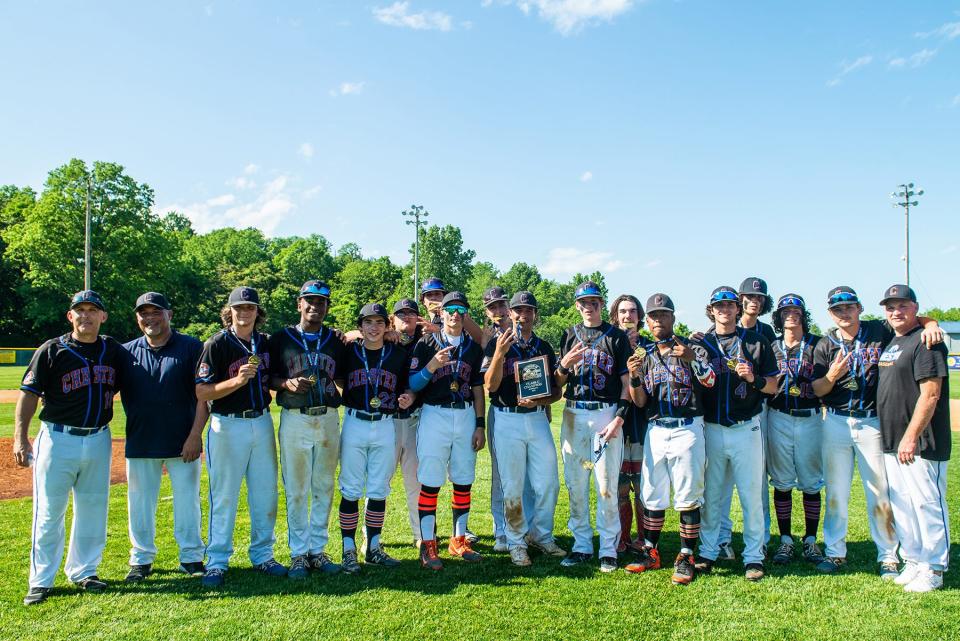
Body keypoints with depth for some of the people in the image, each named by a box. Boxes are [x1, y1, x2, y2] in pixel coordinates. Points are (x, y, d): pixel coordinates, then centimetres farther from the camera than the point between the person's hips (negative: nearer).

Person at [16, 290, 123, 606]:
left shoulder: (113, 350, 6)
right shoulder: (52, 350, -5)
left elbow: (120, 387, 19)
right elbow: (29, 394, -5)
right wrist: (20, 437, -13)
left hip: (99, 440, 4)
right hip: (58, 440, -3)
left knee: (93, 511, 11)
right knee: (49, 512, 3)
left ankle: (83, 572, 26)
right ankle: (41, 581, 15)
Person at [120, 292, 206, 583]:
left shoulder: (192, 348, -3)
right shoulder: (126, 352, 7)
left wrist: (195, 435, -13)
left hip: (183, 443, -3)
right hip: (139, 444, 3)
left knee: (187, 500, 6)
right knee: (140, 503, 11)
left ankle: (191, 556, 19)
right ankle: (142, 559, 26)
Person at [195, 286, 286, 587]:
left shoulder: (266, 343, 8)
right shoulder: (217, 343, -8)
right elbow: (201, 392, -13)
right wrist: (237, 380, -25)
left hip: (262, 423, 5)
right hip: (228, 426, -5)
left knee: (266, 494, 11)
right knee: (224, 497, 3)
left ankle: (262, 556, 24)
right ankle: (217, 562, 15)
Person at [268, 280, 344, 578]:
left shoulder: (336, 340, 9)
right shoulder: (281, 339, 4)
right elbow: (268, 377, 4)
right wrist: (287, 383, -14)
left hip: (328, 420, 2)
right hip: (294, 420, -2)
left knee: (324, 488, 8)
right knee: (296, 491, 3)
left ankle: (318, 550, 20)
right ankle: (299, 553, 14)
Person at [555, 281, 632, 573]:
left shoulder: (617, 336, 5)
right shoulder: (569, 336, 13)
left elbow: (626, 383, 1)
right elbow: (558, 384, 11)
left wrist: (619, 418, -10)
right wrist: (565, 365, -10)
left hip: (607, 414, -3)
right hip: (574, 415, 3)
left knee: (606, 485, -2)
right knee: (575, 484, 7)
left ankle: (609, 549, 9)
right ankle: (582, 545, 18)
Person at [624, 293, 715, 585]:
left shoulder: (691, 348, 1)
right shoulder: (644, 355, 10)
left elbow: (711, 382, -13)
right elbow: (640, 402, 5)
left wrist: (692, 360, -29)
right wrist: (634, 376, -13)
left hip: (687, 429, -3)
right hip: (655, 430, 4)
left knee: (688, 496, 0)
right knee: (652, 494, 10)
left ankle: (686, 558, 11)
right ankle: (650, 552, 21)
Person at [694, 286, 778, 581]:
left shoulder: (756, 342, 6)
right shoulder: (700, 344, 7)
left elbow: (773, 386, 6)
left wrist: (754, 379, -12)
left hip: (746, 429, -1)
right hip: (711, 429, 1)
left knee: (752, 495, 3)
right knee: (711, 495, 9)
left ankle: (753, 556, 13)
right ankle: (707, 552, 19)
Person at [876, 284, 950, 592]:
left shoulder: (926, 342, -11)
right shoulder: (890, 342, 15)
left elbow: (930, 394, -19)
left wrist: (911, 437, -22)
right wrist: (894, 439, 15)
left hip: (921, 443, -9)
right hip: (892, 441, 9)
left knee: (927, 504, -1)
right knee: (901, 506, 14)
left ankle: (934, 570, 11)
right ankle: (913, 562, 26)